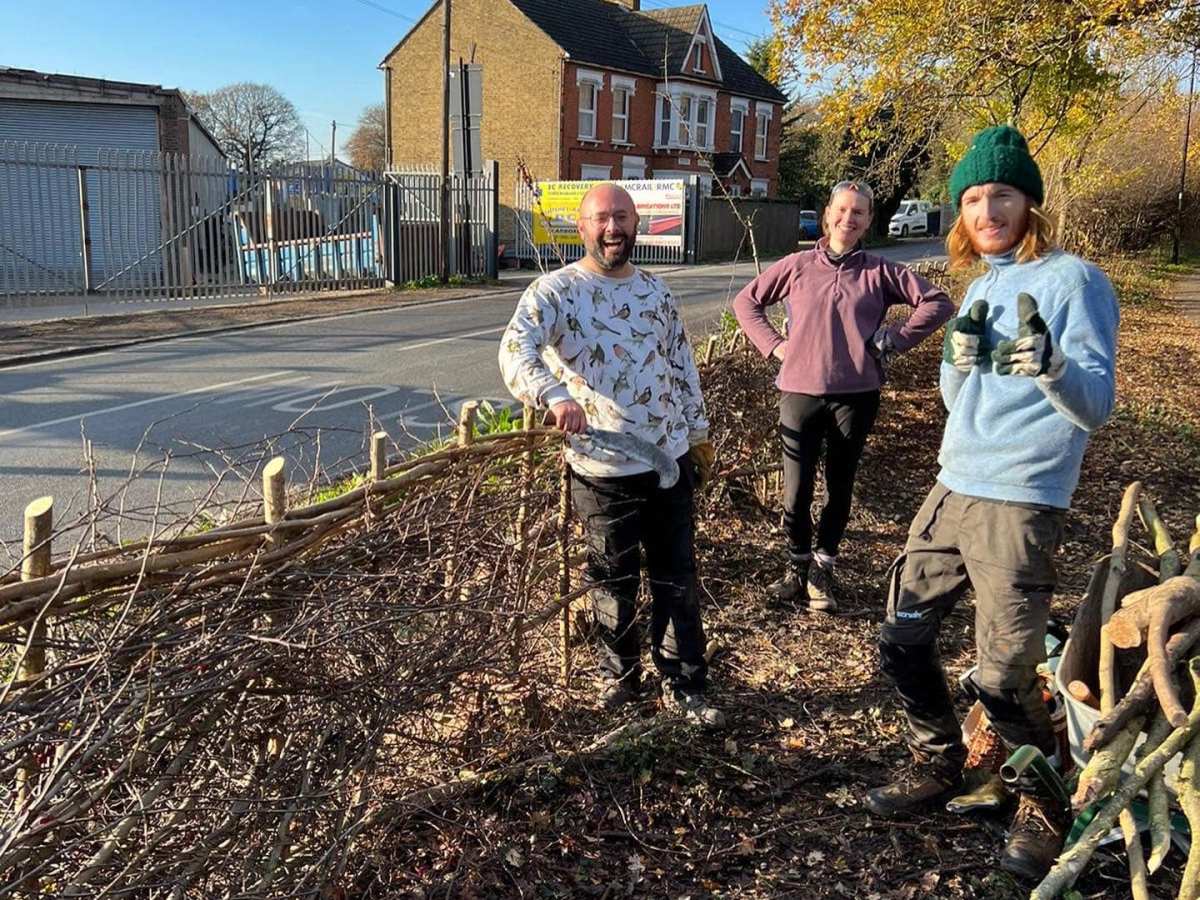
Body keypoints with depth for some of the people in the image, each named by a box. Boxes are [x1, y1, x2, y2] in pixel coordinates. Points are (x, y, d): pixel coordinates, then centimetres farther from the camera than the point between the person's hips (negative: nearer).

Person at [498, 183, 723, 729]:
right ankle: (620, 677, 34)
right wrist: (556, 395, -44)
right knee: (614, 582, 12)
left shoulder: (655, 291, 9)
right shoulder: (556, 291, -10)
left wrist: (698, 433, 17)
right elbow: (516, 350, -26)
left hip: (670, 458, 5)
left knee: (678, 577, 12)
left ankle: (683, 685, 26)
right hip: (603, 470, -4)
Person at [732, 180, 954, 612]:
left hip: (856, 395, 1)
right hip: (799, 392, 0)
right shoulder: (797, 266, 4)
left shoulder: (880, 272, 3)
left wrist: (896, 339, -1)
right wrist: (774, 345, 2)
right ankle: (797, 567, 22)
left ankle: (822, 570, 24)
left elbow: (938, 302, 5)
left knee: (840, 486, 9)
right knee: (796, 490, 1)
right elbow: (746, 302, 12)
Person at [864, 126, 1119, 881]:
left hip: (1020, 504, -7)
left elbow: (1096, 407, -13)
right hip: (952, 488, 7)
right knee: (903, 640, 11)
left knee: (1002, 676, -2)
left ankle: (1047, 802, 26)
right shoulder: (982, 285, 14)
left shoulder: (1074, 279, -8)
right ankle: (940, 765, 33)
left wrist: (1049, 363, -34)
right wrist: (960, 357, -6)